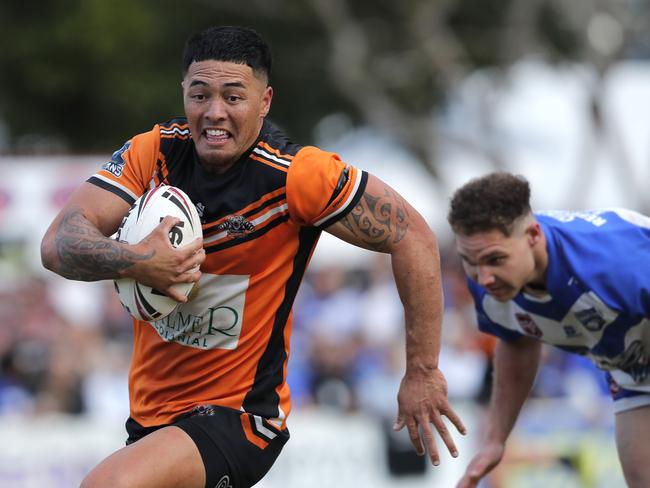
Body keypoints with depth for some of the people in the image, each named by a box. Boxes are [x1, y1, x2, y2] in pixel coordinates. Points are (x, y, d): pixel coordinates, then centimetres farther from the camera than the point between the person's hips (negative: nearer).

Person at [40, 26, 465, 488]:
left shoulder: (296, 174, -18)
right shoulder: (152, 152, -6)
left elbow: (413, 238, -12)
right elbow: (59, 244, -14)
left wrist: (422, 373, -12)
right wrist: (134, 261, -35)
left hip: (237, 416, -6)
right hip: (150, 411, 6)